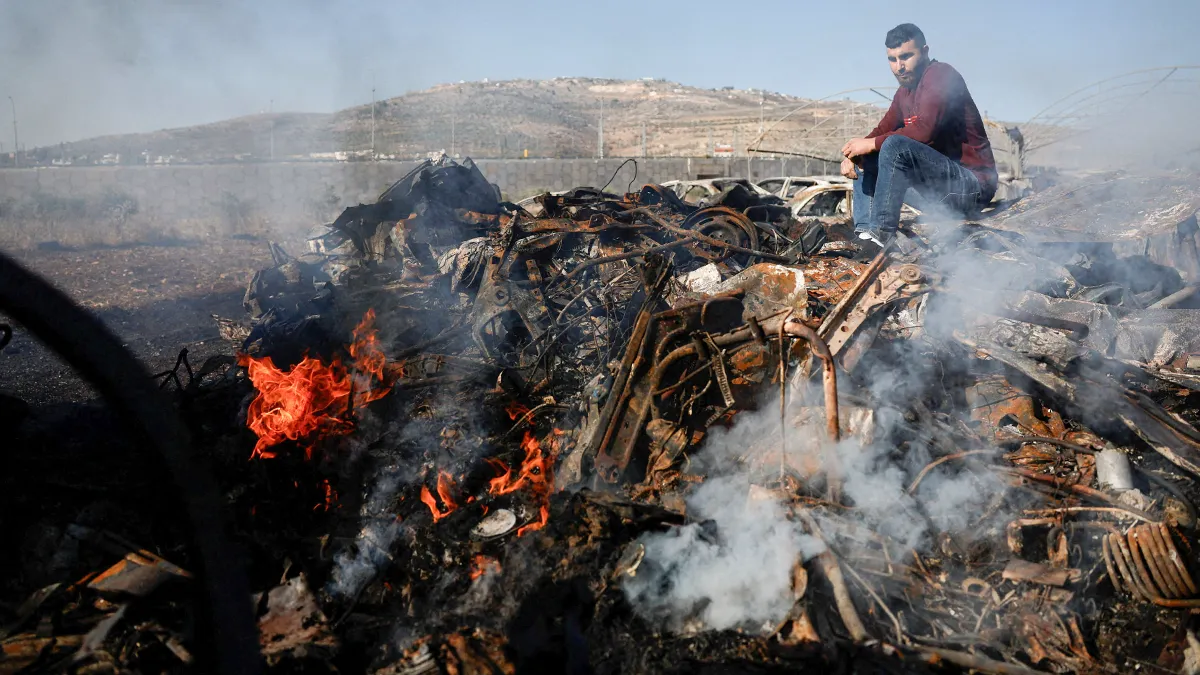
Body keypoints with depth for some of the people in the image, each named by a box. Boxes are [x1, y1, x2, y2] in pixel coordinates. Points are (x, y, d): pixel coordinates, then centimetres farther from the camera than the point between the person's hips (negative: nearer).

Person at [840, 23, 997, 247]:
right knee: (865, 159, 8)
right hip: (942, 185, 9)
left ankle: (881, 236, -28)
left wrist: (871, 144, -19)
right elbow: (882, 130, 12)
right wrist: (852, 154, -9)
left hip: (972, 183, -9)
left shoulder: (941, 75, -11)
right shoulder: (904, 93, 15)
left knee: (895, 145, -28)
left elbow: (924, 131, -25)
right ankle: (864, 233, -8)